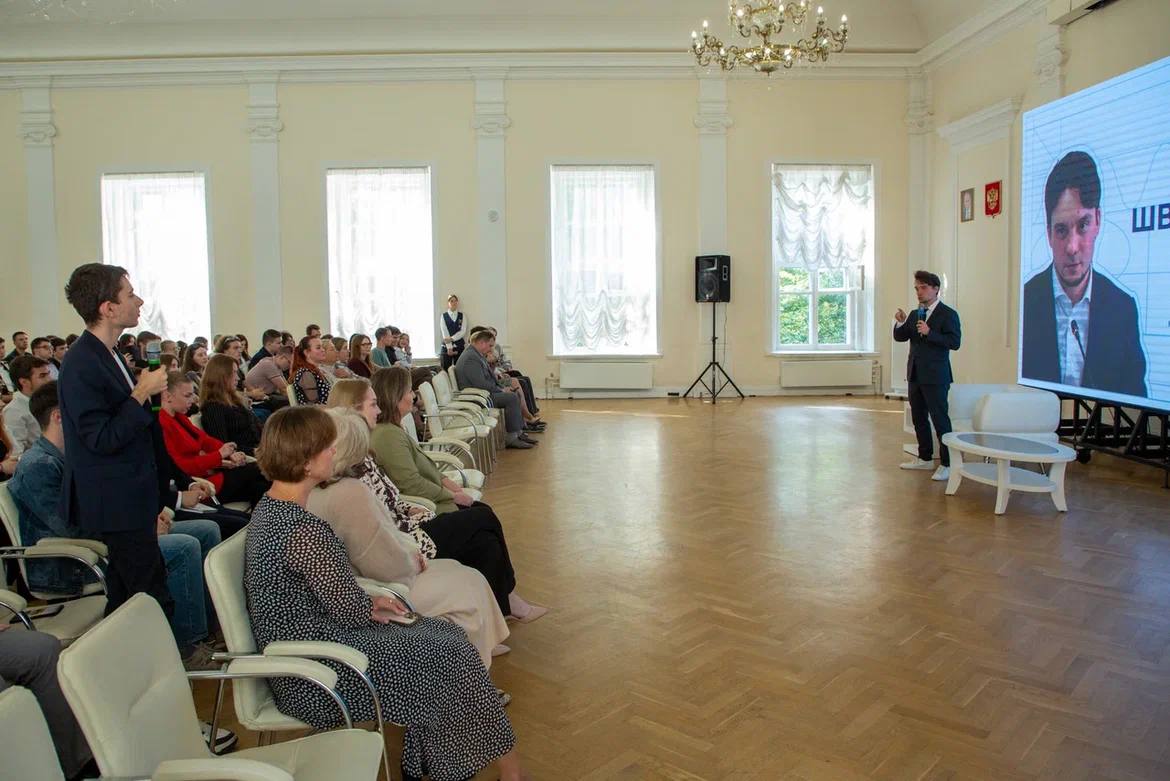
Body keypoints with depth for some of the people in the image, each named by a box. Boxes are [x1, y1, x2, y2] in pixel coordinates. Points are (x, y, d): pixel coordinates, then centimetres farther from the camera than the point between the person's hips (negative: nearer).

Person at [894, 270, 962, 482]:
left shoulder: (948, 314, -7)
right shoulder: (914, 314, 13)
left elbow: (955, 342, -16)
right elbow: (900, 338, 9)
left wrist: (929, 333, -24)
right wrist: (900, 323, -10)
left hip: (935, 376, -7)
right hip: (915, 374, 7)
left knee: (940, 419, -6)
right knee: (918, 418, 14)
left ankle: (947, 464, 0)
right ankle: (925, 458, 26)